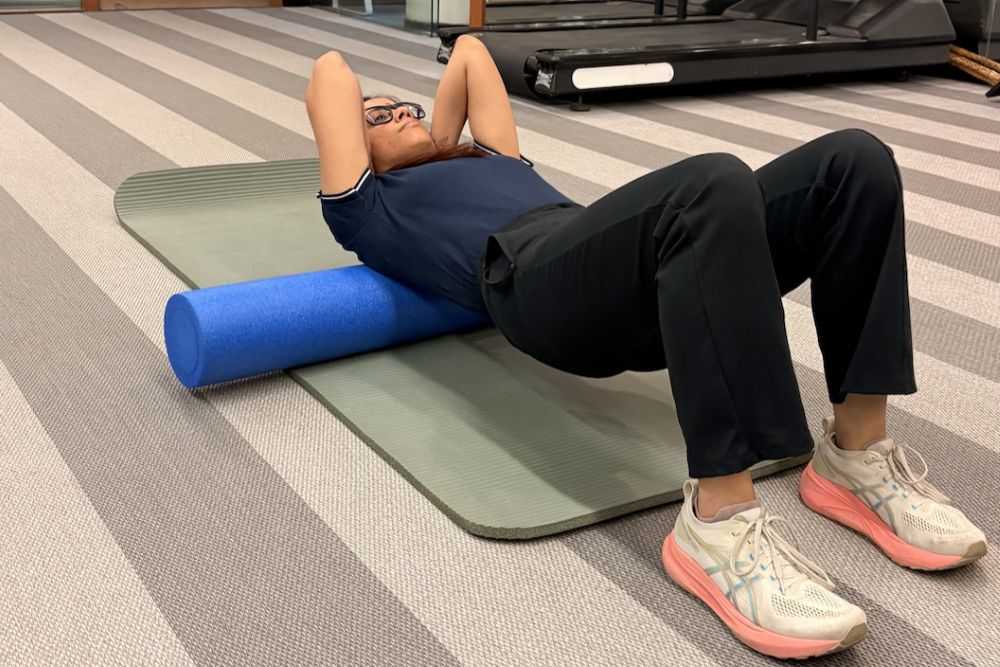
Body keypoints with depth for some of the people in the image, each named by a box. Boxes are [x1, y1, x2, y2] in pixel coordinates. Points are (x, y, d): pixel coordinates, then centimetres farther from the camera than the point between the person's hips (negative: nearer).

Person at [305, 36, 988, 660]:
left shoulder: (489, 159, 42)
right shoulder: (369, 209, 25)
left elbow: (471, 52, 49)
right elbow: (331, 74, 22)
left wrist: (443, 149, 49)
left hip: (639, 289, 7)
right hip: (538, 282, -7)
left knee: (854, 162, -15)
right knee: (716, 184, -38)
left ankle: (858, 456, -12)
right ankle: (720, 523, -39)